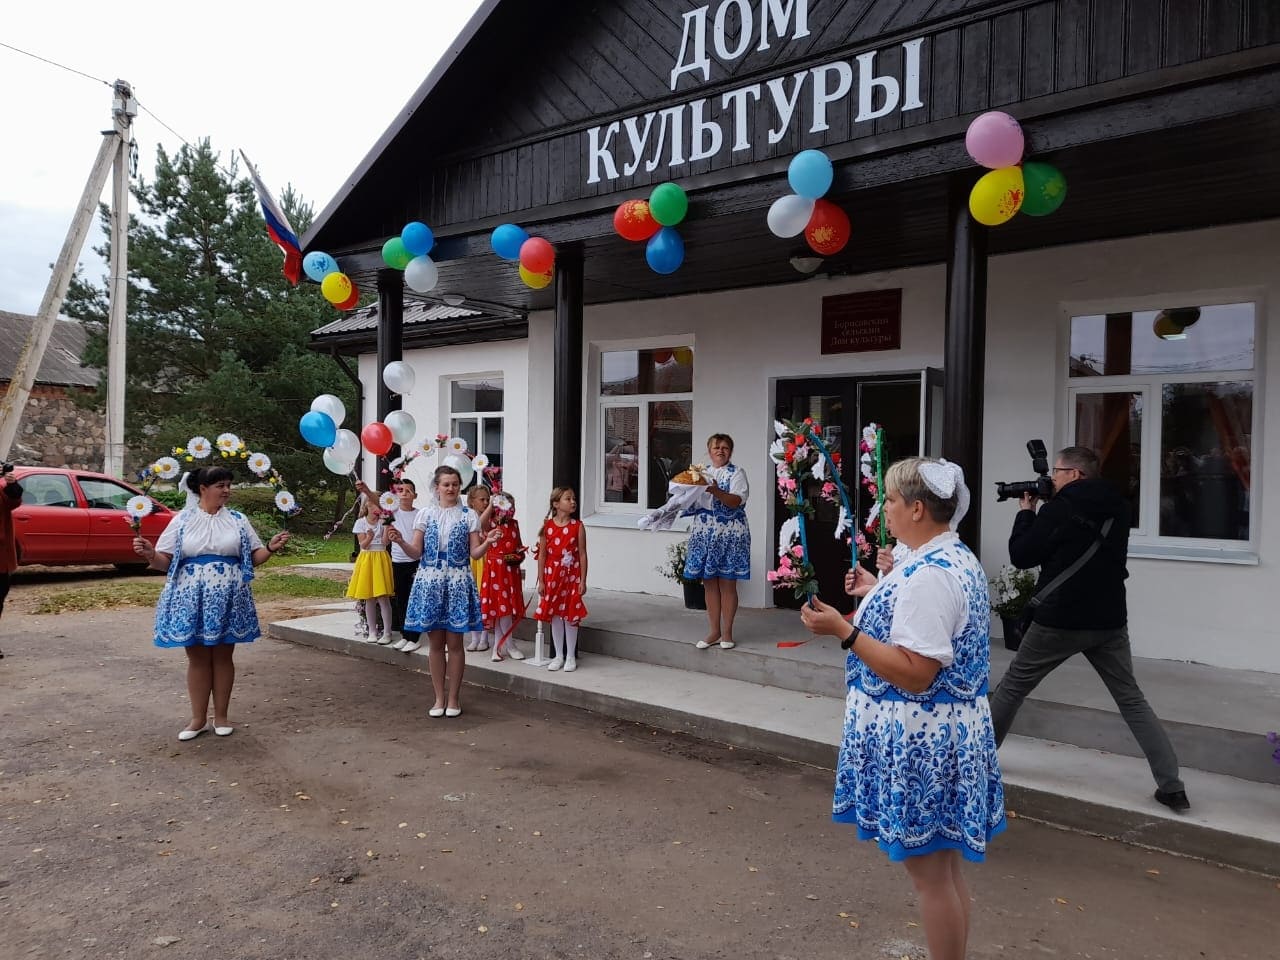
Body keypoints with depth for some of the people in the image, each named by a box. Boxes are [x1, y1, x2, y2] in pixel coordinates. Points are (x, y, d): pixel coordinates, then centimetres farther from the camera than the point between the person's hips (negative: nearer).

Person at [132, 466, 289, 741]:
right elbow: (165, 561, 2)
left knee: (223, 656, 7)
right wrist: (149, 554, -18)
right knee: (197, 657, 6)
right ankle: (198, 718, 17)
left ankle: (221, 716, 19)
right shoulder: (182, 520, 3)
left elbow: (254, 558, 8)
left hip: (227, 596, 1)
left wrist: (271, 547, -11)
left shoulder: (237, 520, 6)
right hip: (192, 597, 0)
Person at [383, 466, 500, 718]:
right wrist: (400, 541, -16)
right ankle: (439, 698, 18)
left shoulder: (469, 515, 2)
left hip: (457, 582, -1)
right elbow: (416, 553, 2)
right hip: (430, 581, 1)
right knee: (435, 643, 7)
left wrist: (488, 542, -20)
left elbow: (474, 553, -1)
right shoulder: (425, 514, 4)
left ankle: (453, 698, 15)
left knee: (454, 643, 3)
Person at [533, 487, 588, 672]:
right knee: (554, 615, 8)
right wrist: (541, 581, -1)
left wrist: (583, 581, -7)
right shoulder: (547, 526, -2)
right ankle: (558, 655, 21)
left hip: (571, 576, -1)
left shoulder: (578, 526, -4)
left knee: (570, 615, 4)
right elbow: (542, 555, 1)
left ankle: (570, 656, 16)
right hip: (552, 576, 2)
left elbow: (582, 554, -4)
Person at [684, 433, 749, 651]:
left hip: (729, 535, -4)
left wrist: (716, 492, -31)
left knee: (727, 584, 1)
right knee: (709, 584, 7)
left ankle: (727, 632, 11)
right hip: (704, 534, 5)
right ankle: (714, 631, 16)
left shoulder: (736, 473, -1)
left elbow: (736, 501, -16)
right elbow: (693, 503, 16)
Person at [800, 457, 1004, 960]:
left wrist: (844, 630, -27)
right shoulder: (960, 559, 9)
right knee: (945, 867, 22)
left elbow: (915, 674, -27)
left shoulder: (927, 575, -24)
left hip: (919, 738, -11)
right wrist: (877, 593, 21)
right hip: (950, 730, 11)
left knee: (929, 872, 5)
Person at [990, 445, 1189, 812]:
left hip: (1059, 620, -5)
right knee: (1132, 700, 10)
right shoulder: (1117, 508, 6)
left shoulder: (1060, 508, -13)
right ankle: (1172, 786, 4)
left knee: (1012, 688, 11)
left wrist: (1026, 512, 4)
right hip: (1109, 621, 5)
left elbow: (1021, 556, -8)